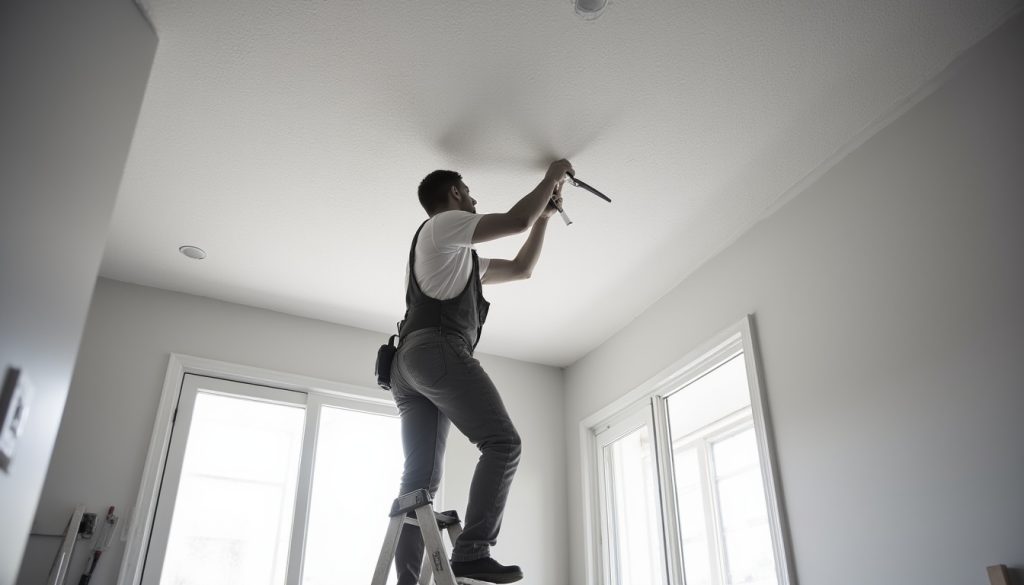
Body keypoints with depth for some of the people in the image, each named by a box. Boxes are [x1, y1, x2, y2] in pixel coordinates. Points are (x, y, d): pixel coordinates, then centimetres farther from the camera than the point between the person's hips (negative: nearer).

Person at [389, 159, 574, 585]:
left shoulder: (463, 258, 36)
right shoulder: (443, 224, 9)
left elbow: (521, 268, 37)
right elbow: (516, 220, -2)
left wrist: (544, 215, 37)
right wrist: (550, 179, 14)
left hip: (407, 364, 10)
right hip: (437, 348, -10)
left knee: (420, 479, -1)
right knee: (502, 443, -14)